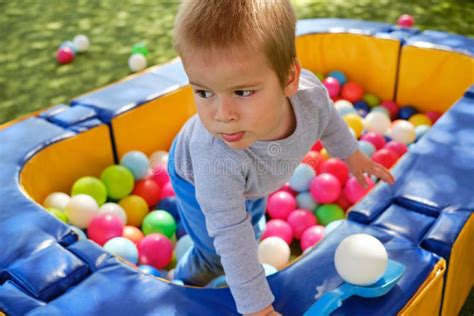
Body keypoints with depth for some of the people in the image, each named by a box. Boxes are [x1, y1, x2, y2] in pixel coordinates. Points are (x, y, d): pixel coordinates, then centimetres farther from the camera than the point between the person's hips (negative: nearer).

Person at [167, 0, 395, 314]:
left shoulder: (310, 92, -38)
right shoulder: (213, 156, -51)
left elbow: (329, 120, -11)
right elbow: (230, 234, -40)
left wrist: (352, 155, 9)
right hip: (197, 180, -4)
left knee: (252, 231, 29)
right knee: (216, 258, 10)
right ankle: (184, 282, 43)